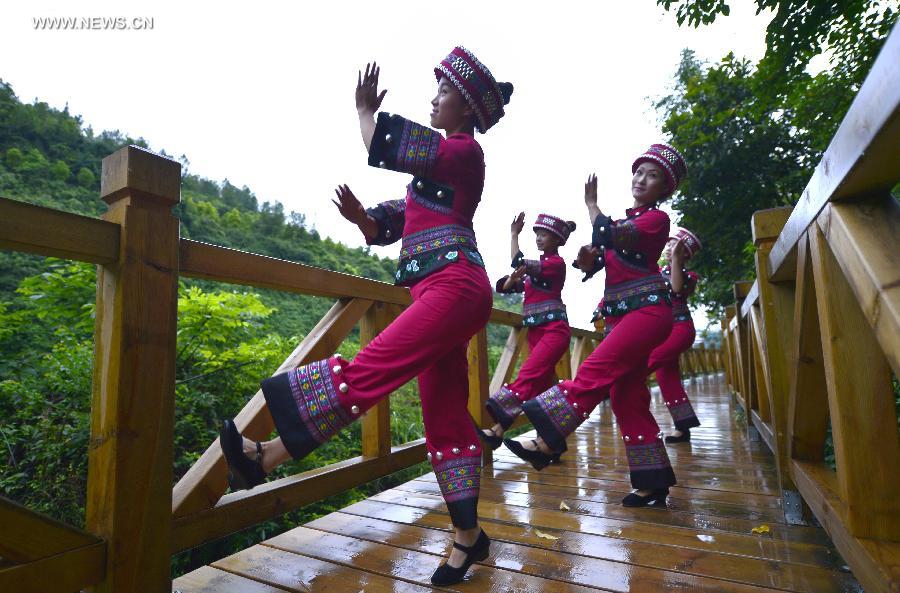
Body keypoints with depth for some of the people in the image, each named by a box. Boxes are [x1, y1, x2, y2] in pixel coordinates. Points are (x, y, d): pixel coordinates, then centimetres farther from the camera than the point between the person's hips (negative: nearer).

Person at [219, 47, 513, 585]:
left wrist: (364, 111, 12)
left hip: (455, 286, -9)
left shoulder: (464, 150, 2)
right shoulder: (435, 165, 28)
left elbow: (382, 145, -7)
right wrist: (360, 216, 2)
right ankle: (469, 536, 16)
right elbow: (386, 227, 23)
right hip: (440, 292, 9)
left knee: (369, 368, -20)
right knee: (445, 419, 7)